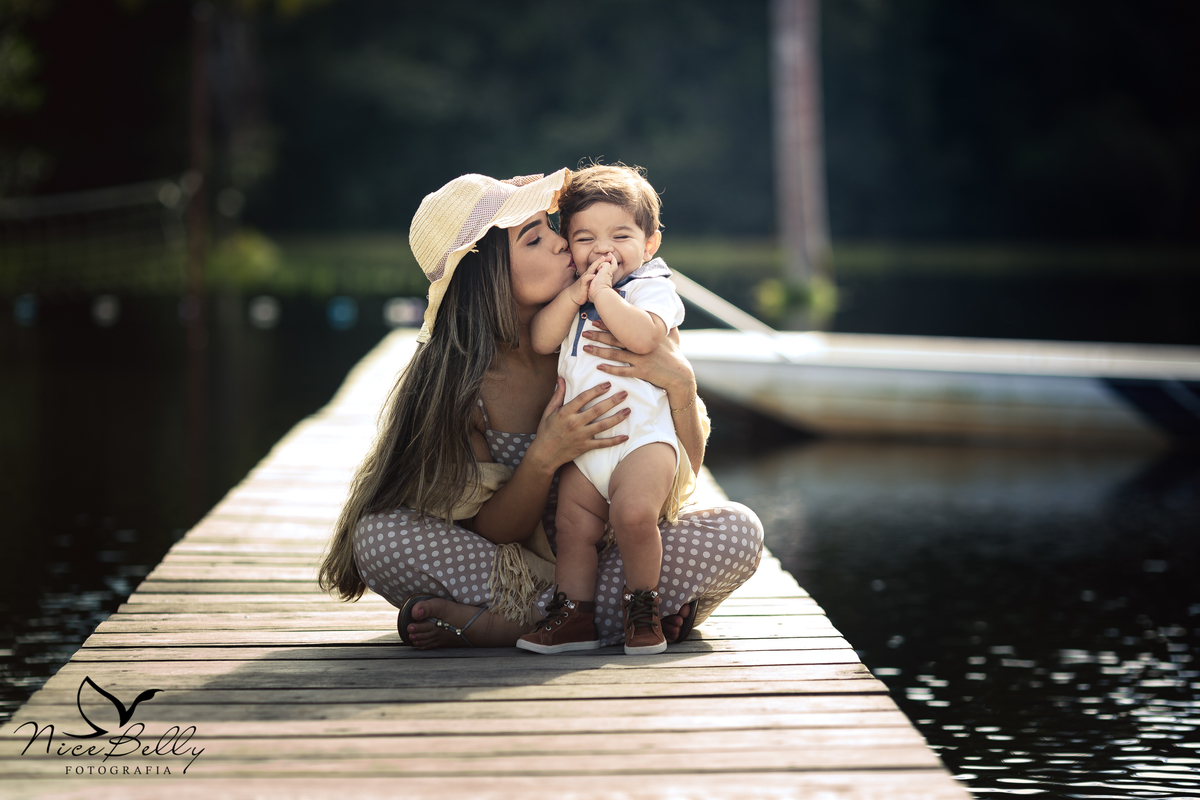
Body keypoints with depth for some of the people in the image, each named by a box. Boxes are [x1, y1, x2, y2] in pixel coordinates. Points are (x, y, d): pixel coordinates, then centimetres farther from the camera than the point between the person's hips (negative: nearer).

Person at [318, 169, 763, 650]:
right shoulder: (453, 381, -15)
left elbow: (682, 474, -8)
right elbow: (490, 533, -14)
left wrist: (680, 383, -27)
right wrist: (544, 459, -32)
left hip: (619, 550, 2)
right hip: (515, 565, -1)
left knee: (738, 529, -27)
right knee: (380, 536, -25)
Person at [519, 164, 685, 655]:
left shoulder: (654, 288, -1)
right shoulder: (569, 296, 16)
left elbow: (643, 336, -22)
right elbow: (541, 339, 0)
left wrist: (602, 294, -17)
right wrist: (574, 293, -11)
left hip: (643, 434, -6)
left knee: (634, 513, -26)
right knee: (572, 525, 1)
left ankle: (643, 604, -7)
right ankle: (576, 616, 9)